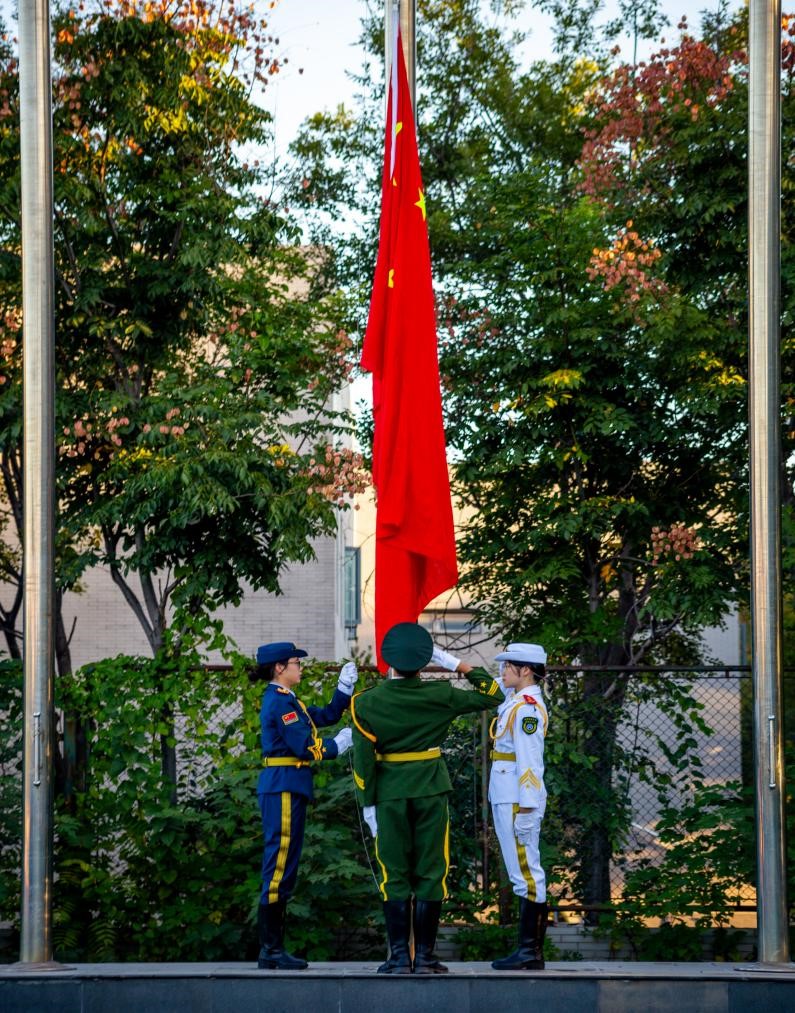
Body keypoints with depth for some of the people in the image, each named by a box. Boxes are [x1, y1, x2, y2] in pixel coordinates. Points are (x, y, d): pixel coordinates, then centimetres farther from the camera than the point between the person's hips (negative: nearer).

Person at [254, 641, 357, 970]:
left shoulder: (285, 699, 19)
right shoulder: (280, 701, -12)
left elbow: (328, 716, 26)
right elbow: (305, 747, -17)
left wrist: (345, 687, 17)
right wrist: (338, 745, -3)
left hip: (288, 788, 11)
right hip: (283, 787, -11)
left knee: (283, 868, 11)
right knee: (280, 866, -9)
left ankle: (273, 948, 13)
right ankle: (270, 950, -7)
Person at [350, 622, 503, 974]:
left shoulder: (366, 703, -5)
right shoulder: (440, 695, -5)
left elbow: (363, 758, -6)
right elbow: (493, 695, 6)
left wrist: (368, 803, 2)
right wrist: (457, 664, 6)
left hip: (390, 795, 0)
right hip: (431, 792, 0)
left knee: (394, 875, 5)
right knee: (430, 874, 5)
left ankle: (398, 957, 2)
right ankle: (425, 957, 3)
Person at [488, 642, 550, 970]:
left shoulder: (527, 707, -14)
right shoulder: (515, 701, 14)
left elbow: (529, 762, -19)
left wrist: (526, 810, -22)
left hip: (518, 800, -10)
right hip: (505, 798, 10)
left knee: (526, 874, -8)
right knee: (524, 875, 10)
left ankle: (531, 952, -7)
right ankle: (529, 949, 13)